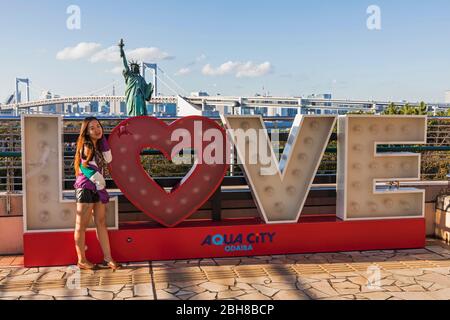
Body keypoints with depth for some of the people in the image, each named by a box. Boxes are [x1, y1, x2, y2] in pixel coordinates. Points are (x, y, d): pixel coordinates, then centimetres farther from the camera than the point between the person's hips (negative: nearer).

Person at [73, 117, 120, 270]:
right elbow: (86, 168, -13)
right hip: (86, 188, -8)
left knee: (101, 223, 6)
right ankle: (82, 260, 7)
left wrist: (103, 139, 2)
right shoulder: (86, 146, -11)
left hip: (97, 188, 8)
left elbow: (108, 160, 2)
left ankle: (107, 258, 8)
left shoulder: (98, 145, 12)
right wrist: (101, 184, -7)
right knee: (82, 226, 0)